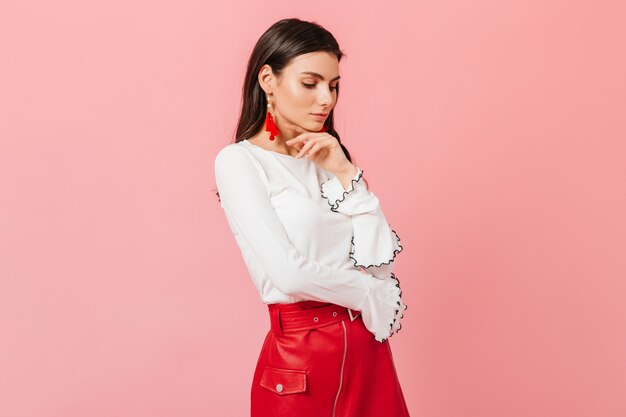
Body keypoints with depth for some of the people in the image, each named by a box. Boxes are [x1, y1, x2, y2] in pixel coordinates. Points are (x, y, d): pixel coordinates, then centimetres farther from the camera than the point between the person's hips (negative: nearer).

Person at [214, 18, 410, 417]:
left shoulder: (328, 158, 9)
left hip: (368, 347, 6)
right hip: (299, 356, -5)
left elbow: (382, 262, 0)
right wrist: (372, 294, -5)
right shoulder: (239, 161, -9)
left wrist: (344, 173, -6)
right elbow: (289, 274, -19)